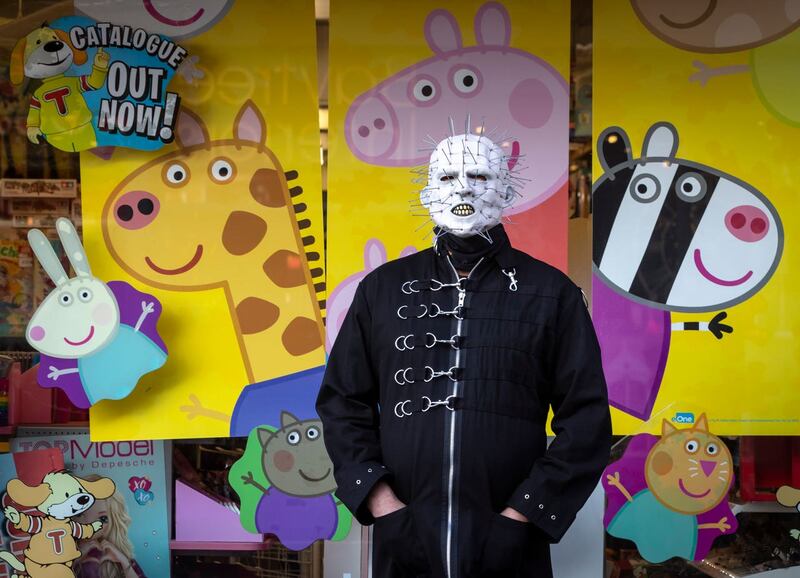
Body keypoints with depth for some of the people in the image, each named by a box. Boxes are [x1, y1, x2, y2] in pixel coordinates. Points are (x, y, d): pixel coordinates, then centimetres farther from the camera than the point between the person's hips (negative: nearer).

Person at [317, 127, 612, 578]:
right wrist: (380, 502, -4)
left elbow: (586, 419, -1)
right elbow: (343, 402, 6)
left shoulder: (551, 292, 1)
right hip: (403, 541, 2)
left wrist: (523, 513, -8)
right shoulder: (383, 288, 6)